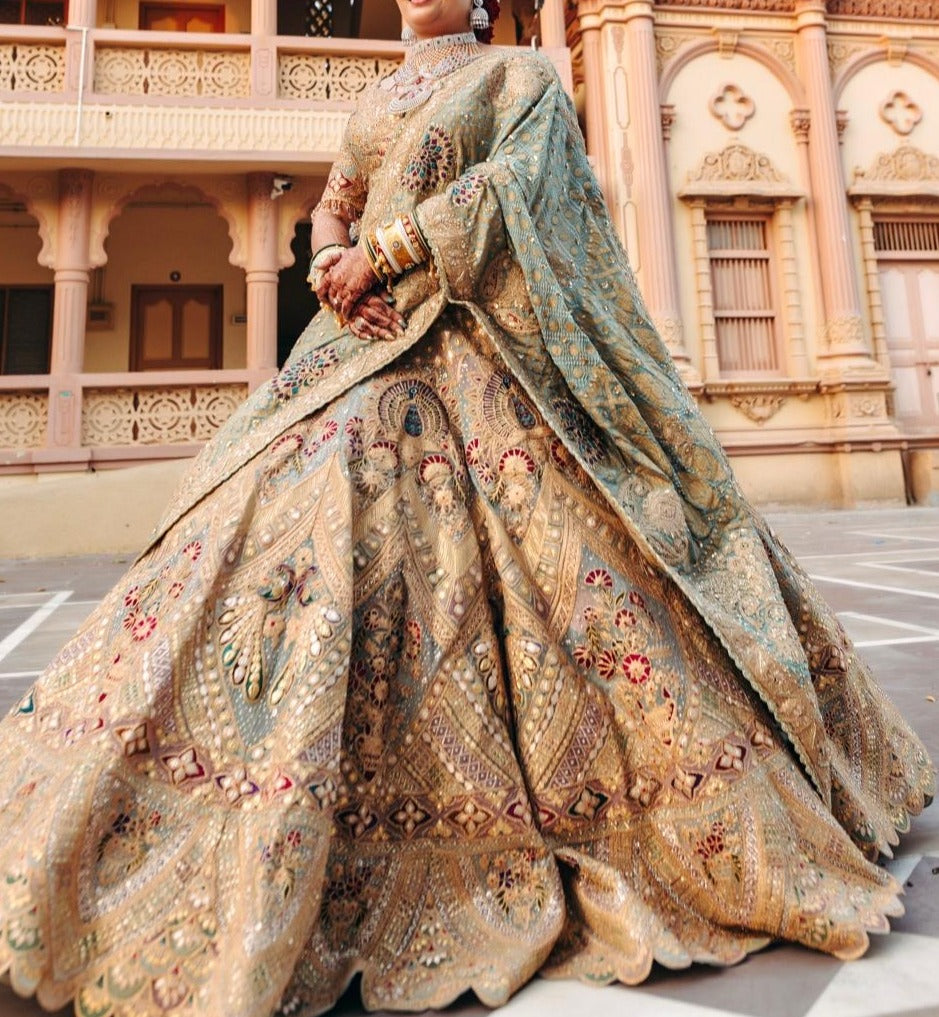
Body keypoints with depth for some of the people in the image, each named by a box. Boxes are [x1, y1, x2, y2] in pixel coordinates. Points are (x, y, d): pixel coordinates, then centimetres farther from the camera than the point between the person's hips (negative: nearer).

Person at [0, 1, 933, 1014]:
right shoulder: (377, 98, 30)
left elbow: (507, 189, -5)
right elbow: (331, 209, 22)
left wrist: (380, 251, -9)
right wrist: (334, 266, -1)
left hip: (489, 352, -5)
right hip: (370, 344, 6)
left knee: (544, 548, -14)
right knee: (303, 514, -7)